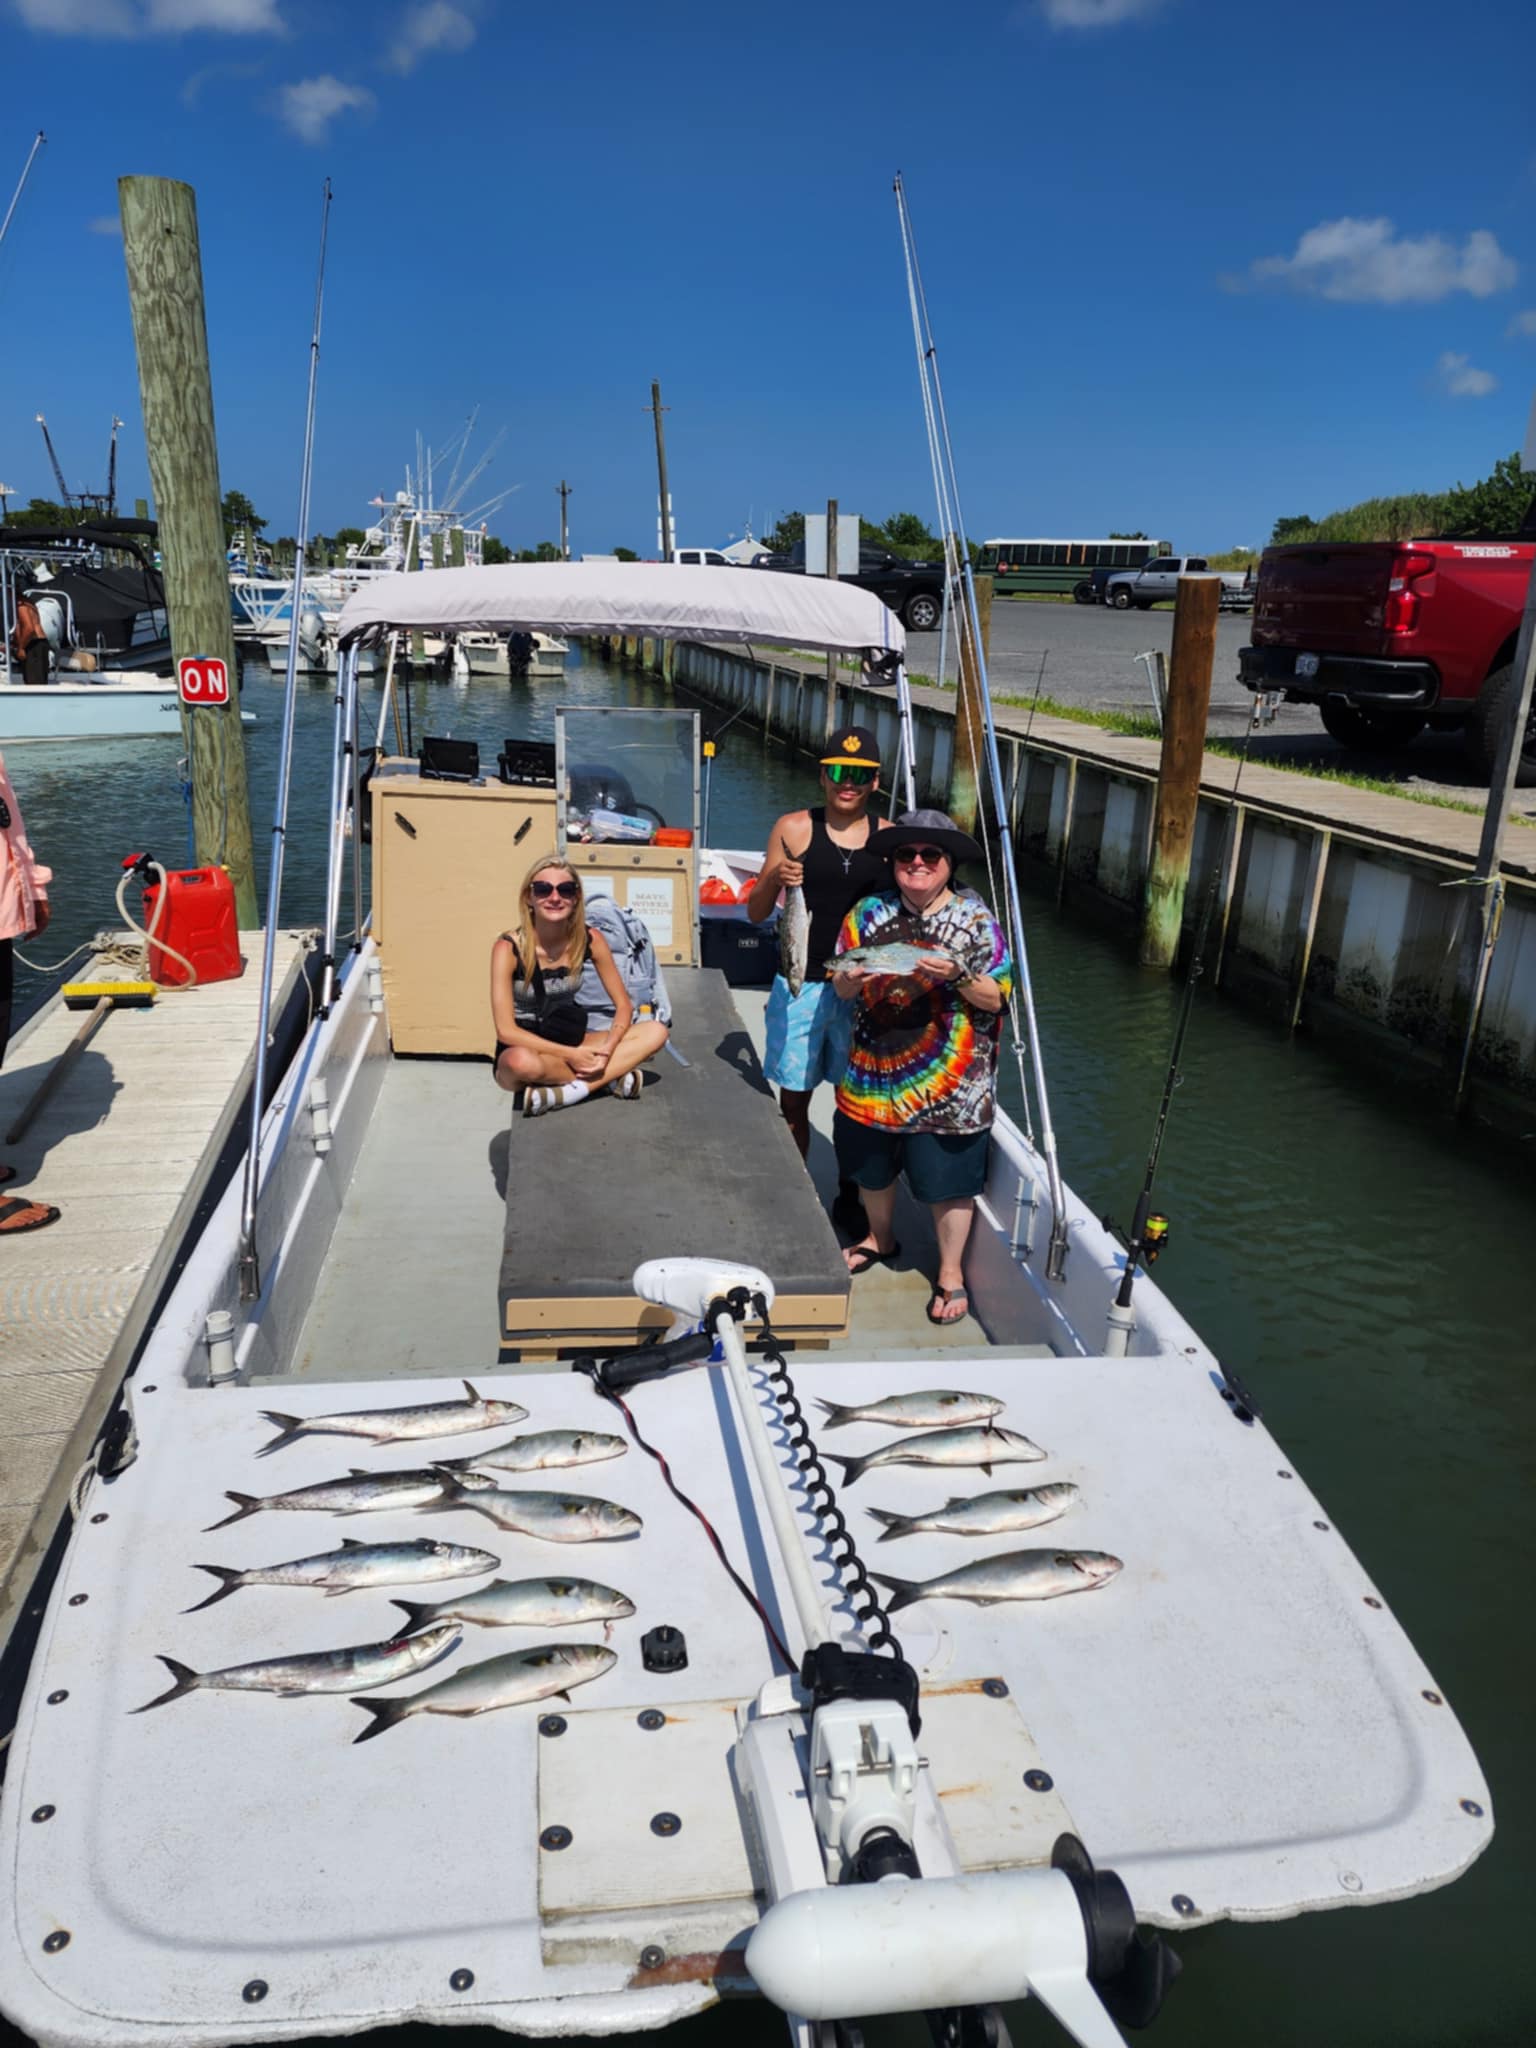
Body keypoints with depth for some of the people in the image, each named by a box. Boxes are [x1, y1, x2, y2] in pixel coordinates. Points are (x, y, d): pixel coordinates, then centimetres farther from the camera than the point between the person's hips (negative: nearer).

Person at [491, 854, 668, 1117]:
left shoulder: (590, 940, -8)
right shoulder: (508, 948, -19)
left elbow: (623, 1007, -2)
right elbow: (506, 1030, -21)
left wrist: (606, 1052, -21)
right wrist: (570, 1055, -24)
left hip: (569, 1041, 5)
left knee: (656, 1032, -14)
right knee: (521, 1063, -41)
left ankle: (568, 1093, -27)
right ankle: (611, 1077, -20)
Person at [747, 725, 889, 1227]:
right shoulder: (794, 828, -2)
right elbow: (756, 913, 1)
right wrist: (774, 879, -19)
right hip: (801, 985, -1)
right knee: (794, 1101, 9)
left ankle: (850, 1196, 32)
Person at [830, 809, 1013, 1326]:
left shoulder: (976, 919, -6)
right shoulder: (870, 911, 1)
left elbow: (997, 997, -7)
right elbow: (840, 986, 4)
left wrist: (958, 976, -25)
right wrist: (853, 980, -19)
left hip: (947, 1083, -3)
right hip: (874, 1070, 4)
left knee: (947, 1179, 6)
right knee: (872, 1167, 20)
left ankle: (951, 1273, 26)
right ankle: (880, 1238, 47)